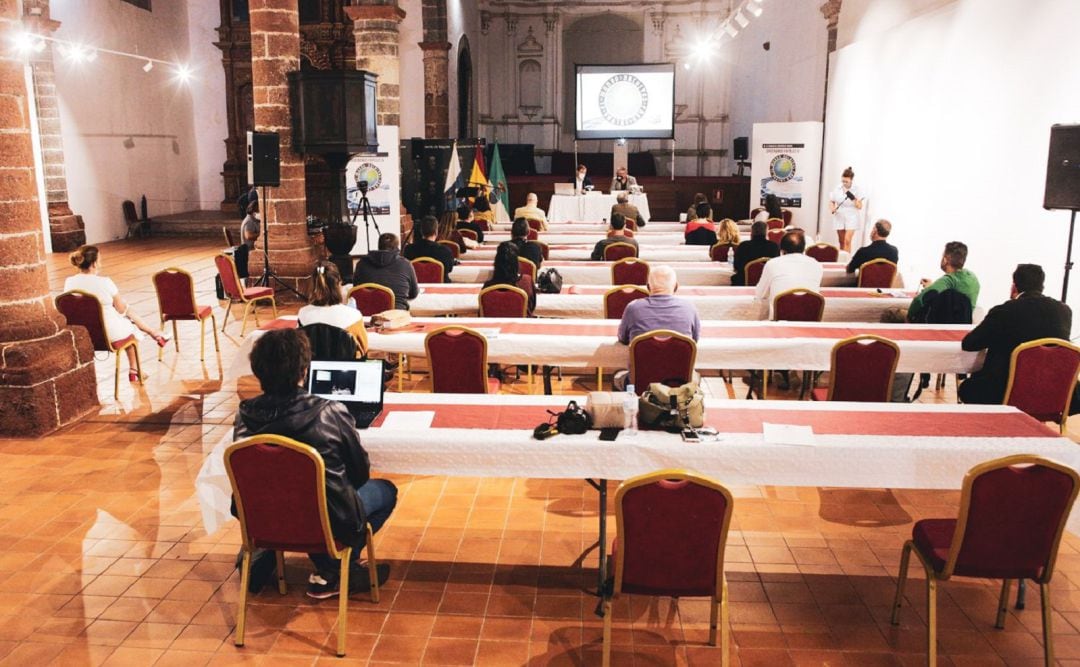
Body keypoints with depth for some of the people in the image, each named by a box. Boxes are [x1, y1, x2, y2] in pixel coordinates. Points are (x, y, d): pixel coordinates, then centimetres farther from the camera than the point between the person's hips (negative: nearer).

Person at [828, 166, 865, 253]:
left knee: (847, 240, -14)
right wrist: (832, 209, -10)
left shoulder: (857, 190, -6)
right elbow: (831, 201, 11)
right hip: (839, 217, 3)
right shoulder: (837, 189, 0)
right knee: (841, 241, 8)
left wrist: (854, 199, -24)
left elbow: (860, 207, -6)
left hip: (851, 218, -3)